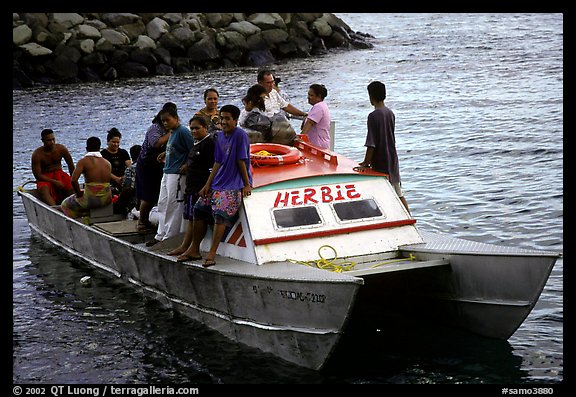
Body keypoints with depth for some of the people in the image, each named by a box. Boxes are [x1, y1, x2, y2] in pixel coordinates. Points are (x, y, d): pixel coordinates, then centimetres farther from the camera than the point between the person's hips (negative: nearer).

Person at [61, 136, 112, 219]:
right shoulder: (108, 163, 5)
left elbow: (74, 180, -19)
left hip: (91, 200, -5)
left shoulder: (83, 161, -9)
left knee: (65, 205, 23)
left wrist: (79, 193, -3)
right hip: (107, 200, 5)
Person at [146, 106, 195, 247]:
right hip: (167, 172, 10)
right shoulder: (172, 133, 16)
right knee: (163, 204, 12)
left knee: (173, 206, -5)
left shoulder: (183, 131, -13)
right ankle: (160, 235, 19)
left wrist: (186, 166, -18)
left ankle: (170, 238, 0)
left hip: (177, 174, -10)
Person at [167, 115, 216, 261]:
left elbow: (212, 168, -18)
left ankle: (194, 250, -9)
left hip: (202, 188, -10)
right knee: (191, 217, 14)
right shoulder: (196, 144, 18)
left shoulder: (209, 143, -13)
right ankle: (185, 246, 19)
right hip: (192, 186, 10)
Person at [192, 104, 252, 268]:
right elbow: (217, 163, 14)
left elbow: (241, 162, -12)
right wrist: (208, 185, 10)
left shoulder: (240, 135, -11)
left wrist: (247, 185, -10)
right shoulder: (220, 136, 13)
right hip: (218, 183, 9)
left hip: (235, 186, -9)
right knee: (199, 208, 4)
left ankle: (211, 254, -25)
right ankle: (195, 249, 13)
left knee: (221, 213, -24)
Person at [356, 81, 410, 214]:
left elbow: (371, 144, -19)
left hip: (381, 164, -7)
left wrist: (366, 164, -10)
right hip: (393, 162, 7)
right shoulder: (390, 113, 6)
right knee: (398, 194, 16)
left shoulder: (373, 116, -17)